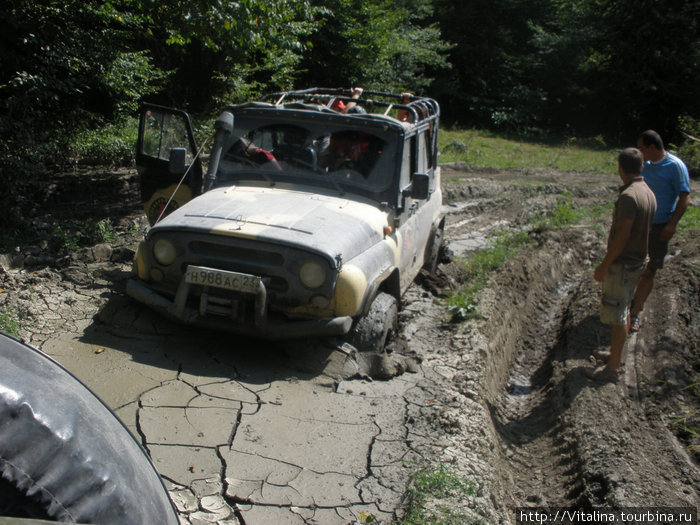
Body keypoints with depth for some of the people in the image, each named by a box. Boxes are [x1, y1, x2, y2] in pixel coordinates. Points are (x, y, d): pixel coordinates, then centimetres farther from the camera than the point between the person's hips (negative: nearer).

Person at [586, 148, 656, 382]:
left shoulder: (628, 196, -23)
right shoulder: (649, 193, 6)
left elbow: (622, 236, -24)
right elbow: (642, 231, 12)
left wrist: (603, 266, -16)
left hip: (622, 264, -9)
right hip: (638, 260, 9)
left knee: (617, 316, 0)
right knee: (623, 310, 21)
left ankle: (612, 368, 10)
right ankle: (617, 355, 35)